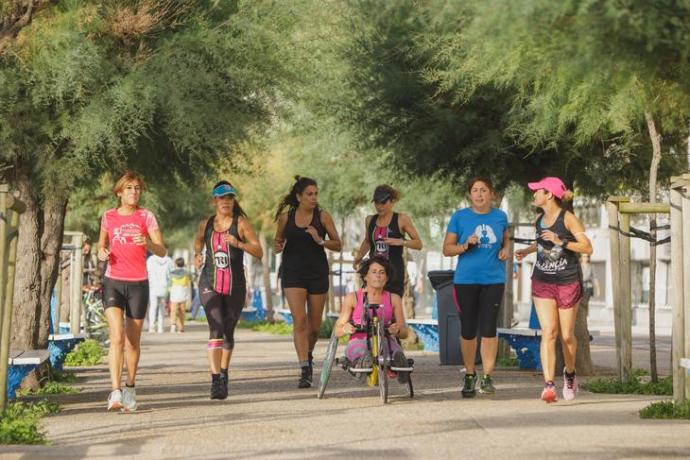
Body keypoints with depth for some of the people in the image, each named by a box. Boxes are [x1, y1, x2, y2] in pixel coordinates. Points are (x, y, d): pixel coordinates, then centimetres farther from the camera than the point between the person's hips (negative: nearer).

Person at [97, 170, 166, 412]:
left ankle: (130, 388, 25)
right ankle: (115, 392, -22)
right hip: (113, 282, 0)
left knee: (133, 341, 8)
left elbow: (162, 251, -5)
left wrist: (148, 243, -26)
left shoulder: (146, 216, 1)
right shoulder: (108, 217, 6)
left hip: (138, 283, 0)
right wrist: (101, 252, -2)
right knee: (117, 337, -16)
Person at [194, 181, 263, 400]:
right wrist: (197, 254, 11)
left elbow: (259, 252, -8)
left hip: (235, 286, 0)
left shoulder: (241, 223, -2)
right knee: (216, 330, -17)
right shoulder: (206, 224, 7)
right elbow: (198, 240, 31)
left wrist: (238, 243, -22)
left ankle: (224, 375, 32)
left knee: (228, 333, 12)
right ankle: (215, 381, -23)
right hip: (210, 284, 0)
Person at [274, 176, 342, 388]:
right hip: (293, 273, -1)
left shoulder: (323, 217, -1)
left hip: (318, 273, 1)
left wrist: (320, 241, -16)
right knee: (299, 320, -14)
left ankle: (308, 354, 39)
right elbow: (278, 240, 16)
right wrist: (277, 246, -7)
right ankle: (305, 370, -17)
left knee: (314, 324, 9)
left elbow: (338, 244, 1)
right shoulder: (285, 217, 2)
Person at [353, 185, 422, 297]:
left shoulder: (402, 220, -2)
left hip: (394, 271, -3)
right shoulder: (369, 220, 10)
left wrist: (400, 242, -17)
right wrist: (359, 257, 11)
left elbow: (418, 244, 0)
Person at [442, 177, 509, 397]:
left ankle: (487, 378, 1)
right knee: (468, 330, 5)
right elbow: (447, 249, 3)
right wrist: (465, 245, -15)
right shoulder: (460, 217, 1)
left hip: (493, 280, 1)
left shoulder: (500, 216, 7)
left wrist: (505, 250, 3)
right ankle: (470, 376, 20)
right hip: (466, 280, -1)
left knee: (488, 329, -5)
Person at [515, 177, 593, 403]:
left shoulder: (568, 218, -9)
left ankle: (570, 374, 34)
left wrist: (561, 242, -23)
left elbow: (588, 248, -14)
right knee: (548, 333, -11)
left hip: (568, 282, -3)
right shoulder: (539, 220, 8)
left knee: (566, 335, 5)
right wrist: (526, 250, 12)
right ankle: (549, 386, -20)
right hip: (542, 282, 3)